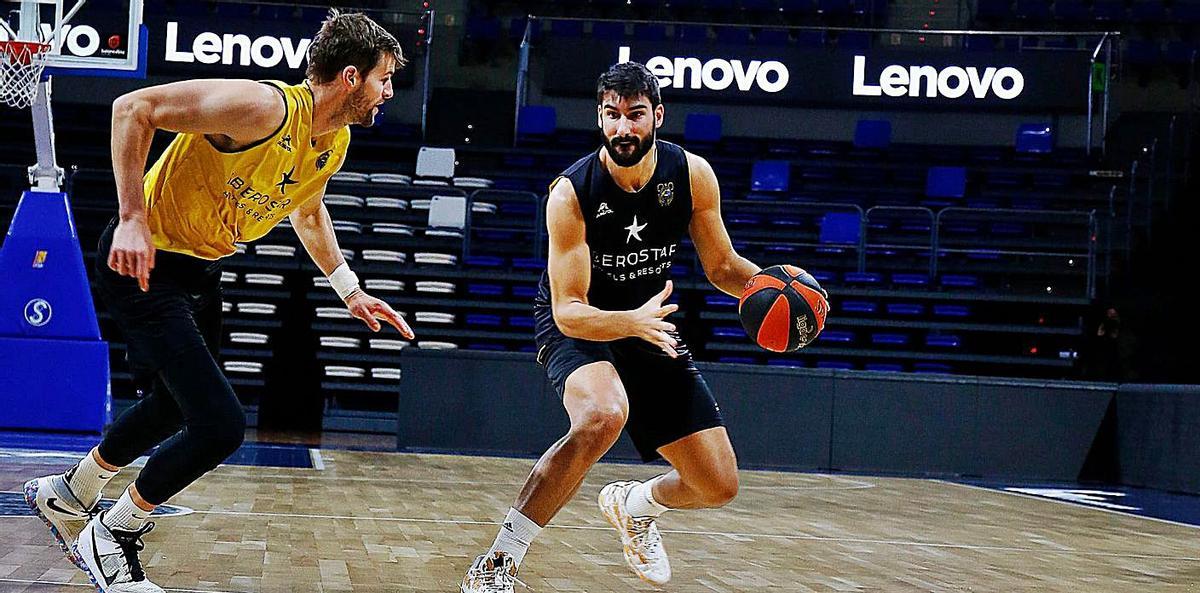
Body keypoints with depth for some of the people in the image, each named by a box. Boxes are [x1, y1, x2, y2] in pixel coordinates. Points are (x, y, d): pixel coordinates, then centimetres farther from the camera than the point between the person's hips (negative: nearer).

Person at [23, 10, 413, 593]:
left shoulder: (335, 142, 1)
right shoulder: (265, 108, -28)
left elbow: (308, 213, 23)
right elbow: (133, 108, -28)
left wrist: (349, 290, 16)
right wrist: (134, 218, -31)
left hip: (200, 271, 10)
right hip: (143, 261, -10)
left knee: (175, 405, 27)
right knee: (220, 424, -16)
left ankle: (66, 495, 50)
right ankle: (112, 538, 6)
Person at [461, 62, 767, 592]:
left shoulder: (692, 175, -14)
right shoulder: (571, 193, -25)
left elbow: (723, 267, -1)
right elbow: (569, 311, -27)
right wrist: (635, 323, -46)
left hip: (651, 322, 5)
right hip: (576, 325, -5)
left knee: (718, 486, 0)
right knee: (604, 415, -40)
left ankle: (635, 504, 36)